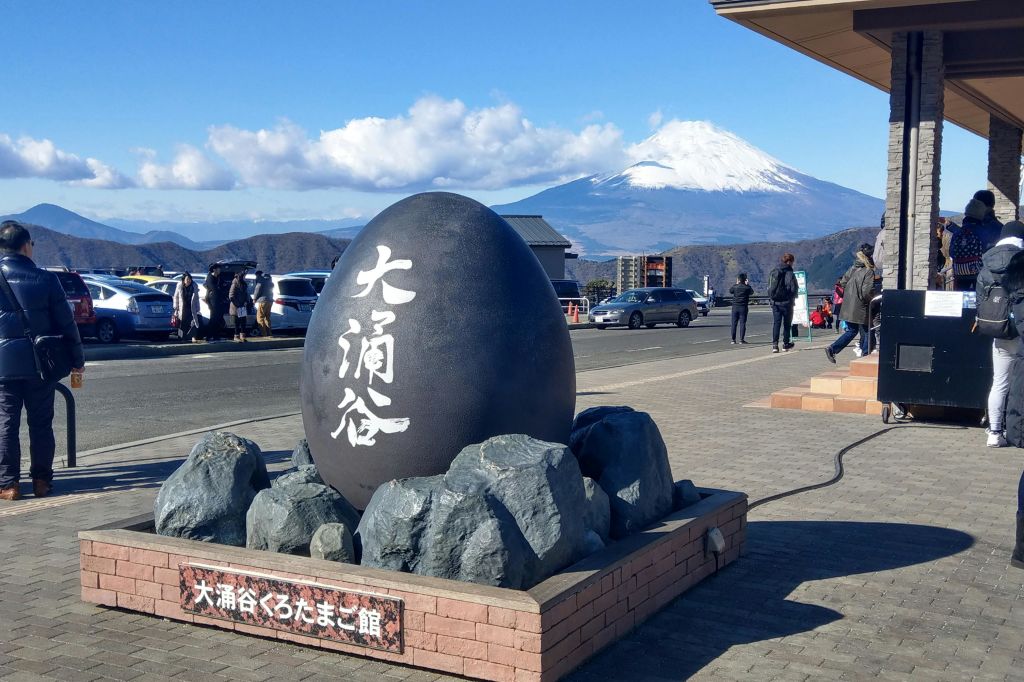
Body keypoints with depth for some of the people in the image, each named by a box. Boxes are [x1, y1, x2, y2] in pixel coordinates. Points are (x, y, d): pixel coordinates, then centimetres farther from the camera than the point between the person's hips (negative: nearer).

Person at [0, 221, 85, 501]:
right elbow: (66, 323, -2)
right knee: (40, 423, 10)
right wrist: (77, 359, 7)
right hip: (39, 363, 0)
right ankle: (41, 480, 16)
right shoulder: (45, 279, -5)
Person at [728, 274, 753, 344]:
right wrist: (747, 284, 22)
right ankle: (741, 339, -4)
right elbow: (751, 292, 15)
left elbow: (730, 291, 17)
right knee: (742, 323, 0)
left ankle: (733, 339, 5)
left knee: (734, 323, 6)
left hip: (735, 307, 1)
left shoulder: (735, 286, -3)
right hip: (743, 307, -1)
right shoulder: (747, 287, -6)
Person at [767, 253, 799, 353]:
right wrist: (792, 297, 7)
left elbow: (769, 288, 8)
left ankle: (775, 344, -9)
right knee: (787, 323, 11)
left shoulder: (773, 272, 5)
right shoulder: (790, 274, -12)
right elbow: (794, 289, -13)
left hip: (775, 302, 4)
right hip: (786, 302, -4)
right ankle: (786, 344, 17)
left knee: (776, 323, 3)